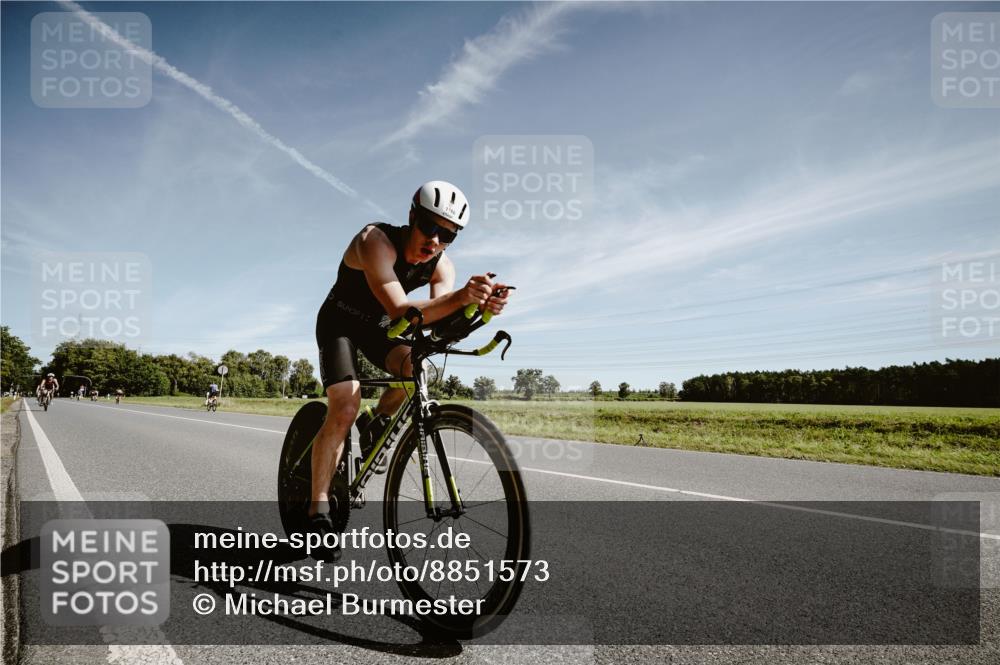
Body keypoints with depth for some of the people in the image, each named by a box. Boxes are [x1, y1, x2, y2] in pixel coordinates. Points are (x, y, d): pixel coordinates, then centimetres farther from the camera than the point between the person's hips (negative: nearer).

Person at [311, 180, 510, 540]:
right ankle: (318, 507, -6)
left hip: (376, 326, 5)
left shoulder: (441, 266, -15)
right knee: (345, 410, -21)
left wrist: (480, 306, -50)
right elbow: (400, 312, -44)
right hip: (339, 322, -4)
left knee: (415, 367, -26)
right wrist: (460, 297, -58)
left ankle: (376, 426, 3)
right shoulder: (376, 241, -32)